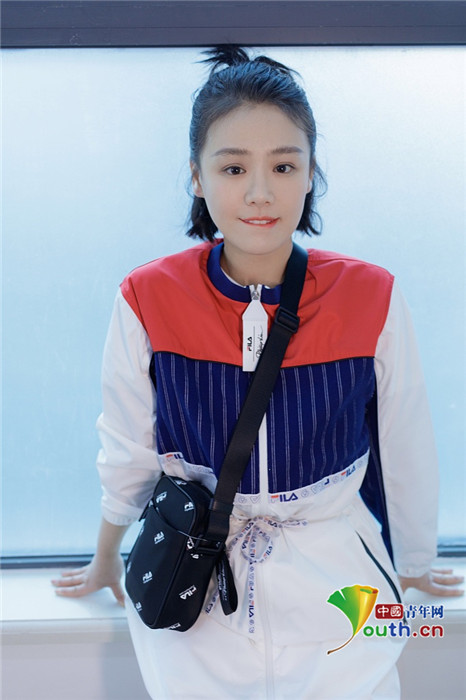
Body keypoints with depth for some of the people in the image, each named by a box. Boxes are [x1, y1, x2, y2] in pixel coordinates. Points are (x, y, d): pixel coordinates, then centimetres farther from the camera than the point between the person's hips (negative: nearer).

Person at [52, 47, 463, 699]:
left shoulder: (373, 301, -12)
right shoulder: (149, 300, -12)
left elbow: (406, 454, 2)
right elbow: (128, 448, 4)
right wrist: (106, 558, 18)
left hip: (334, 589, 1)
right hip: (194, 595, 0)